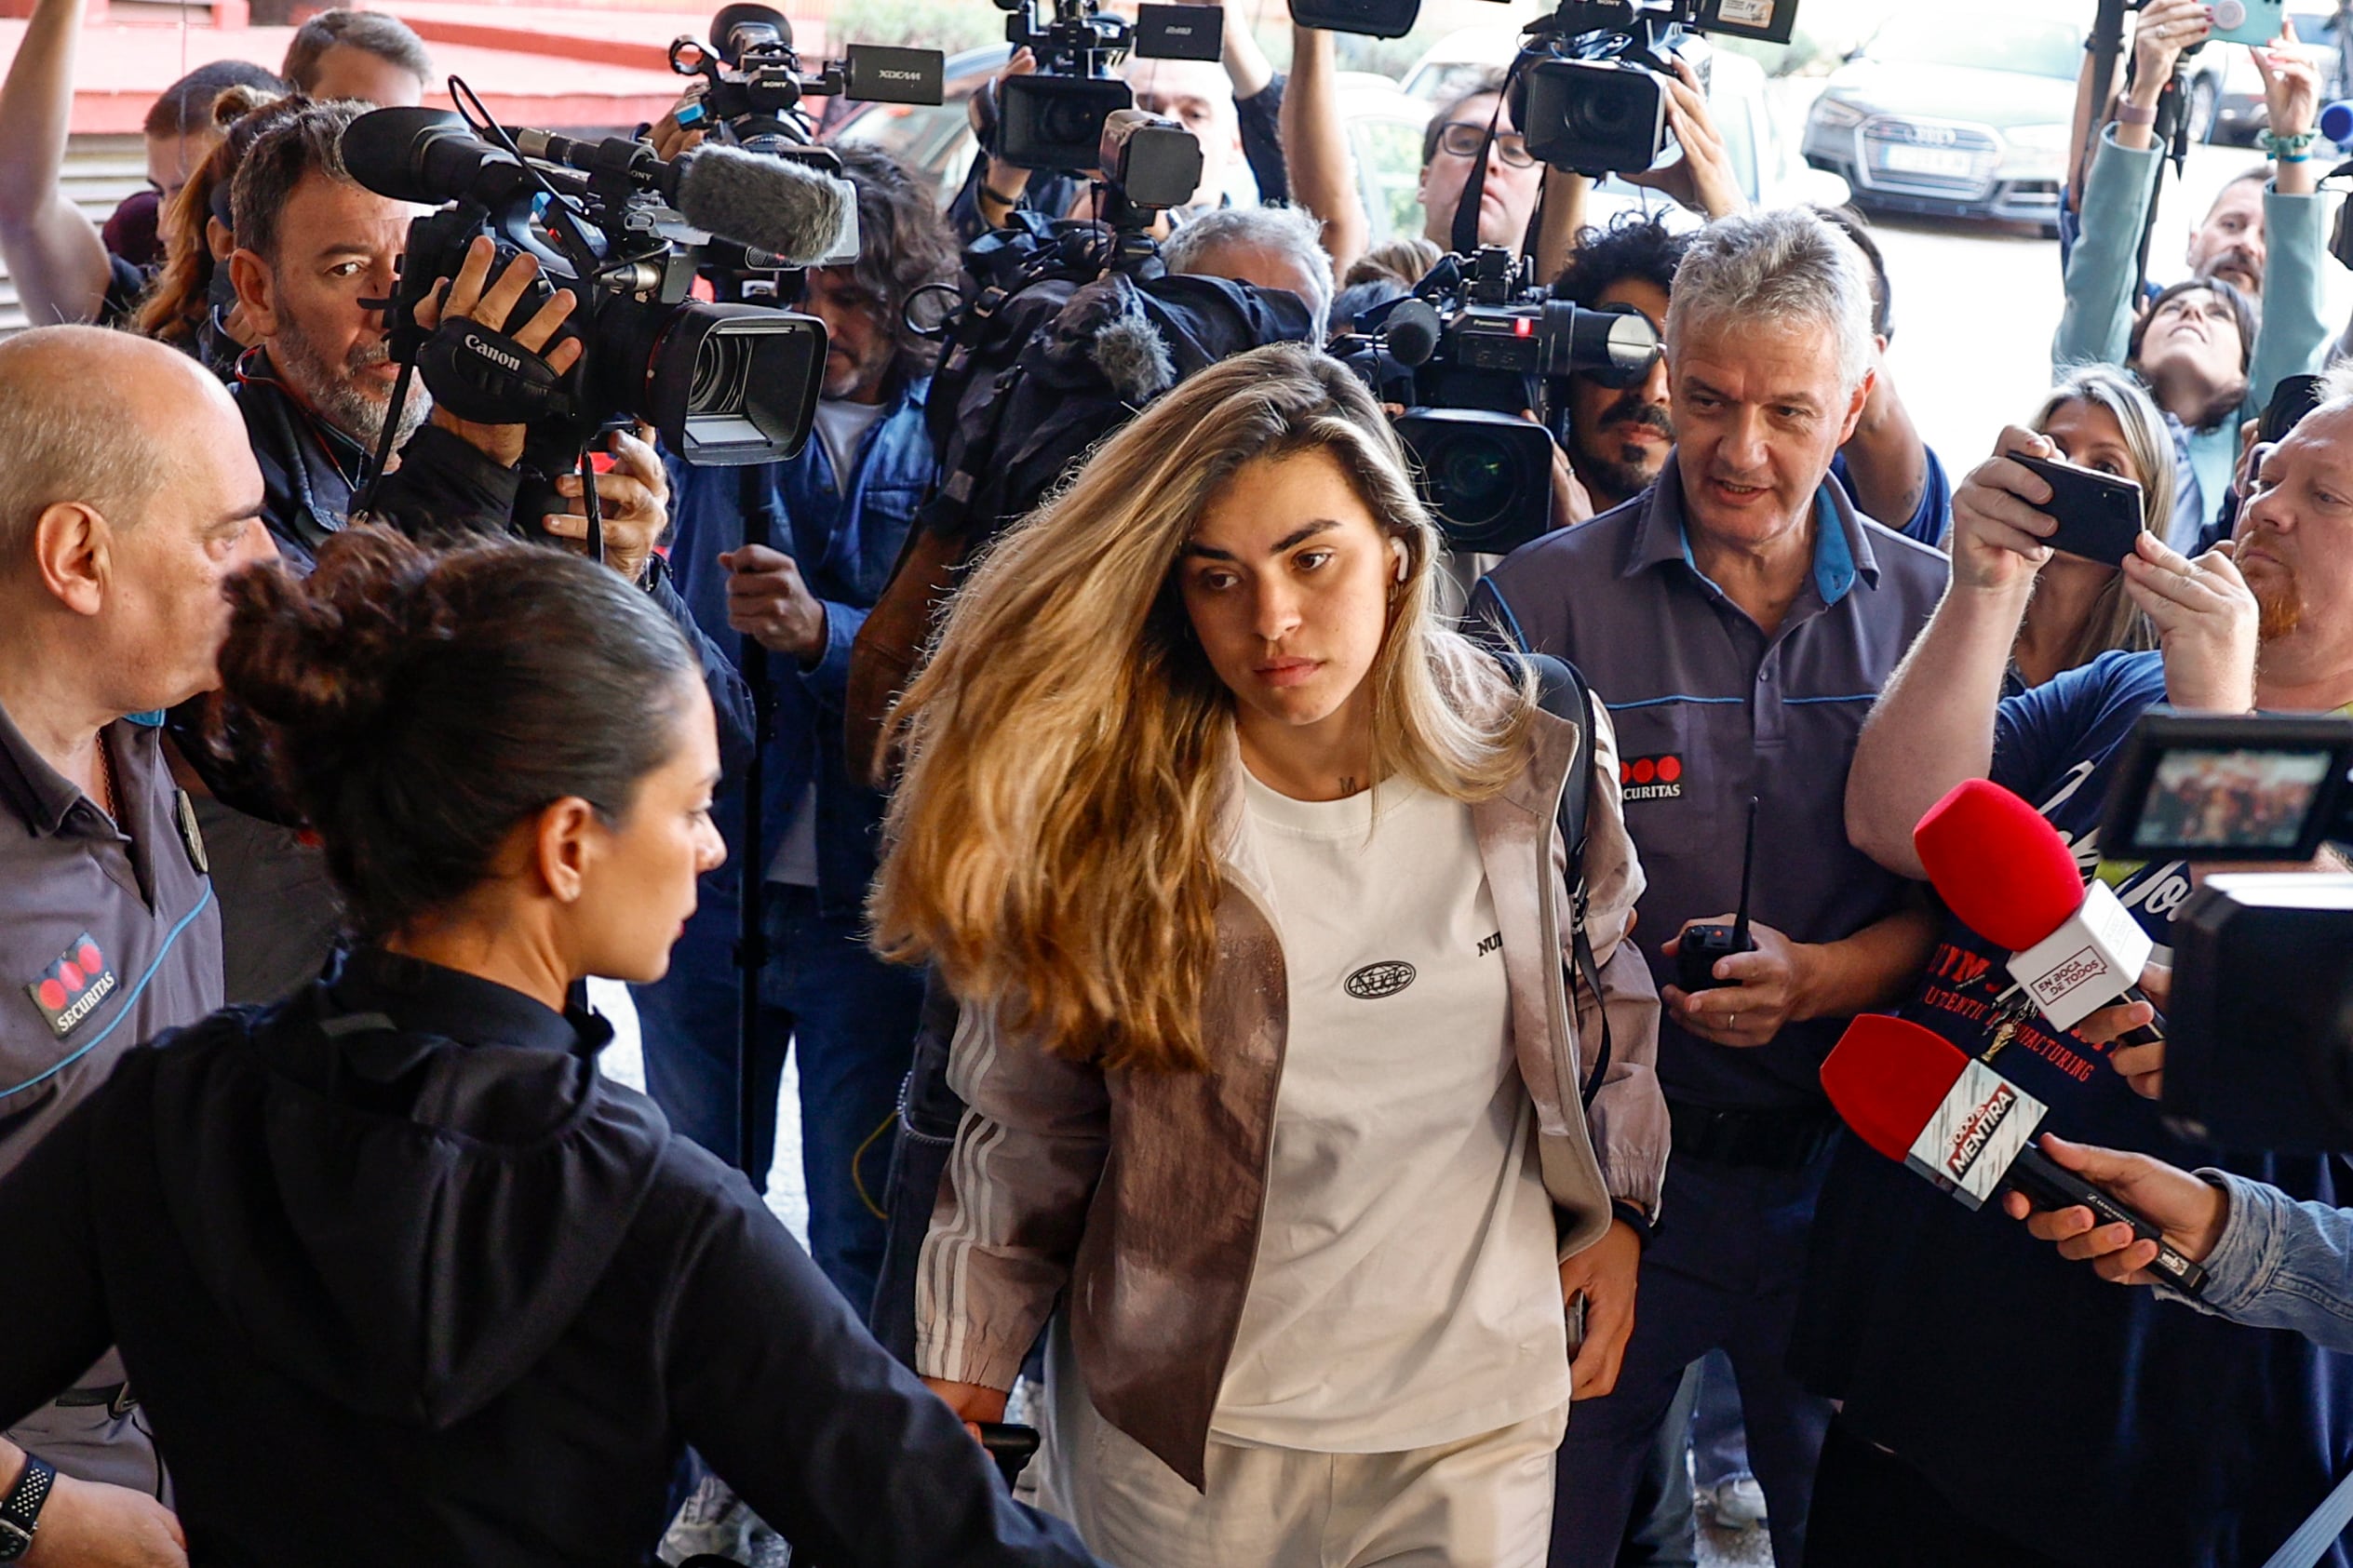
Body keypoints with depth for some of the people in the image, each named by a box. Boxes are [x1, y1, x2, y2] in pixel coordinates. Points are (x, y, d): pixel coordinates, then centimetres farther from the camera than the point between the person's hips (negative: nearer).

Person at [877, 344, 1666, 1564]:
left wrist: (1615, 1208, 7)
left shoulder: (1533, 753, -8)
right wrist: (966, 1367, -6)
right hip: (1177, 1428, -1)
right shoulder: (1107, 804, -13)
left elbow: (1608, 982, 10)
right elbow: (1031, 1118, -5)